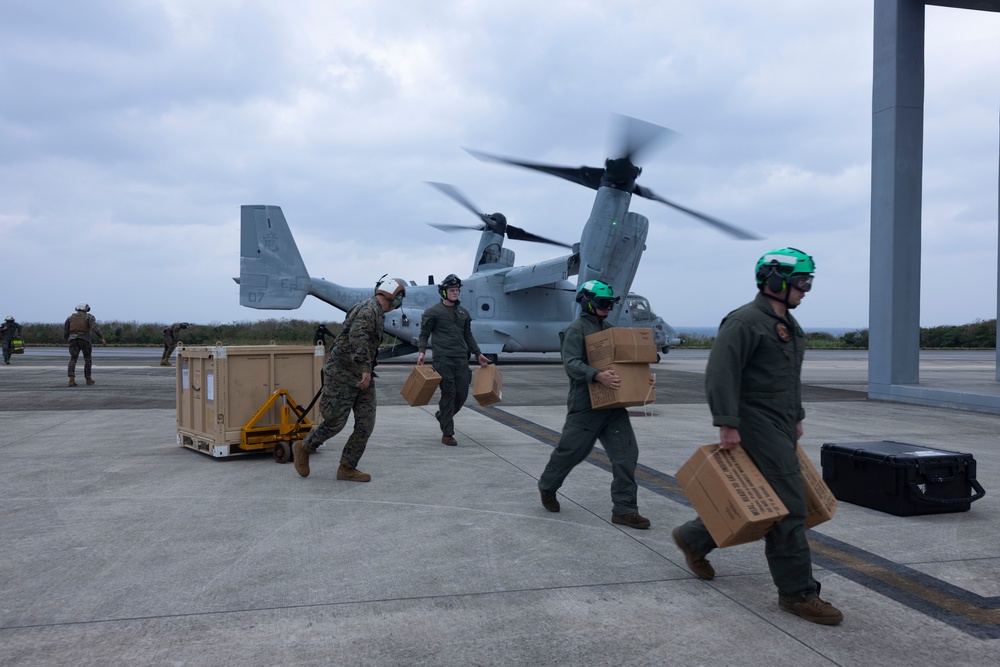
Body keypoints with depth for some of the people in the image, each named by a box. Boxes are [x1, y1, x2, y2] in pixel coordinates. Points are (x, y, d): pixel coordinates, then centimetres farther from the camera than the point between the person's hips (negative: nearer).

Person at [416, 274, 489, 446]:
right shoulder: (433, 312, 2)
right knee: (449, 393, -6)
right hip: (443, 359, -5)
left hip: (461, 359, 5)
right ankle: (447, 433, 3)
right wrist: (422, 352, -11)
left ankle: (442, 415, 30)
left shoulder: (463, 312, 18)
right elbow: (424, 333, 3)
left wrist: (478, 354, 21)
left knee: (462, 393, 1)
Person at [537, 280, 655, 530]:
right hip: (585, 404, -7)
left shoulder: (608, 329, 16)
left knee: (626, 453, -2)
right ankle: (547, 487, 32)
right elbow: (572, 363, -20)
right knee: (571, 450, 5)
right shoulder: (575, 329, -7)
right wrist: (598, 375, -36)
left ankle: (624, 509, 4)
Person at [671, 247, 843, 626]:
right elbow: (721, 374, -22)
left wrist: (797, 417, 25)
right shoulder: (745, 322, -15)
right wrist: (727, 424, -25)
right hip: (758, 425, -10)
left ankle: (693, 539, 33)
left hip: (781, 428, 10)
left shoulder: (788, 325, 17)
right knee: (788, 508, -7)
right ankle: (797, 592, 3)